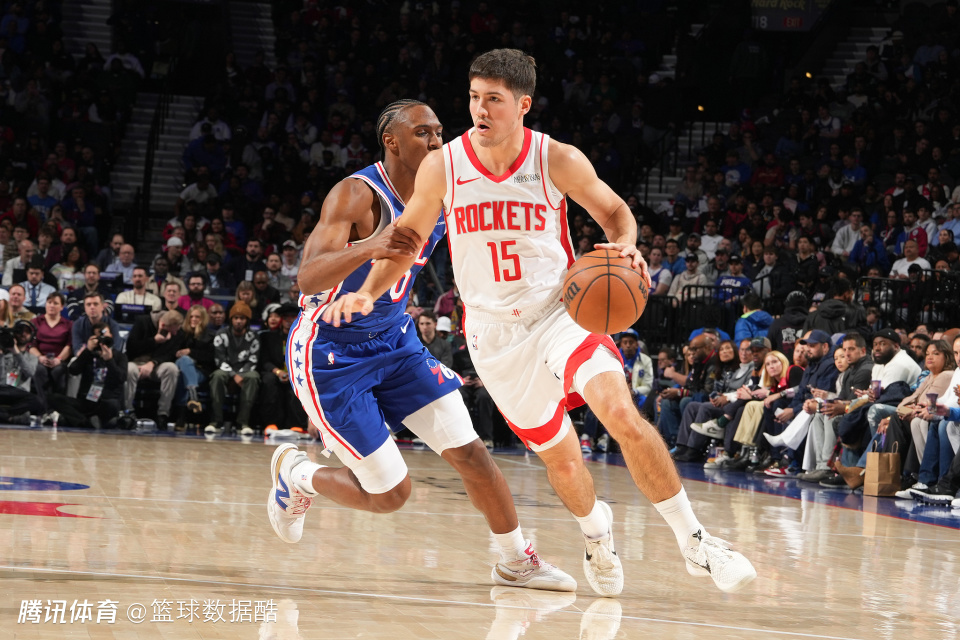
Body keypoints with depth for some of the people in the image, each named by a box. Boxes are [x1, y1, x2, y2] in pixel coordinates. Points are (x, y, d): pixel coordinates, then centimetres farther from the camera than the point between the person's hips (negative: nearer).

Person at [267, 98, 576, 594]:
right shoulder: (356, 195, -27)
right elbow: (308, 278, -38)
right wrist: (369, 247, -57)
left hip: (393, 342, 7)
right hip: (329, 354, -6)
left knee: (468, 450, -3)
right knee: (390, 493, -5)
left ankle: (517, 561, 15)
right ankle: (295, 474, 22)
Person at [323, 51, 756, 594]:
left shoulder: (559, 161, -11)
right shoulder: (442, 167, -8)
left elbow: (614, 211, 4)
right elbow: (407, 239, 6)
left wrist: (626, 246, -19)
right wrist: (368, 292, -10)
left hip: (560, 311, -2)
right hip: (495, 335, 2)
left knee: (622, 413, -26)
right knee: (561, 460, 9)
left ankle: (694, 541, -14)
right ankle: (597, 534, 43)